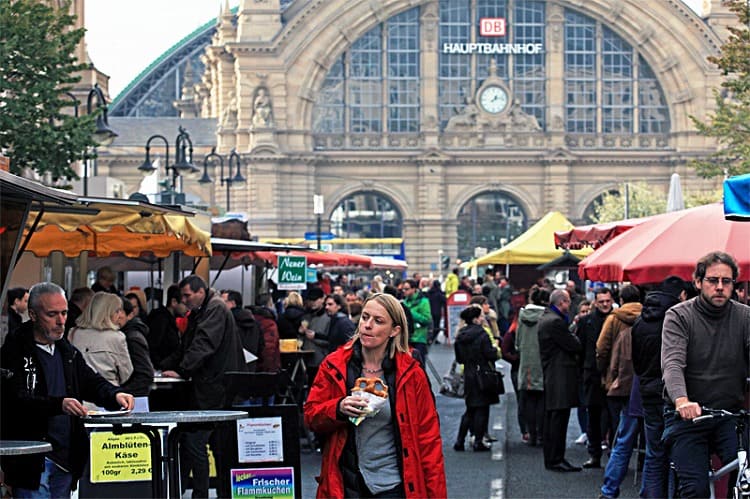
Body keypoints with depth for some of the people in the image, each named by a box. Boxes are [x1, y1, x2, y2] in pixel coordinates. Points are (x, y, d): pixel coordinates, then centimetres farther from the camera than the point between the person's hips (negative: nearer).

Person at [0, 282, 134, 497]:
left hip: (66, 457, 7)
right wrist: (59, 404, -35)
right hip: (30, 461, -7)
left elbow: (92, 382, 13)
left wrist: (115, 395, -10)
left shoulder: (68, 352, 16)